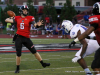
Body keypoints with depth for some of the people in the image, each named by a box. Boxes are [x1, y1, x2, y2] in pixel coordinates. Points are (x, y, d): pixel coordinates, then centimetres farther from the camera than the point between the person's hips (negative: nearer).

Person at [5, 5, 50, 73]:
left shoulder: (30, 18, -2)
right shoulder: (17, 18, 3)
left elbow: (34, 24, -20)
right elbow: (7, 20, 6)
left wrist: (37, 24, -38)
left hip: (26, 38, 0)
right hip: (18, 37, 0)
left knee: (34, 51, 3)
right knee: (18, 54, 2)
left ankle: (43, 63, 15)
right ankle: (17, 68, 15)